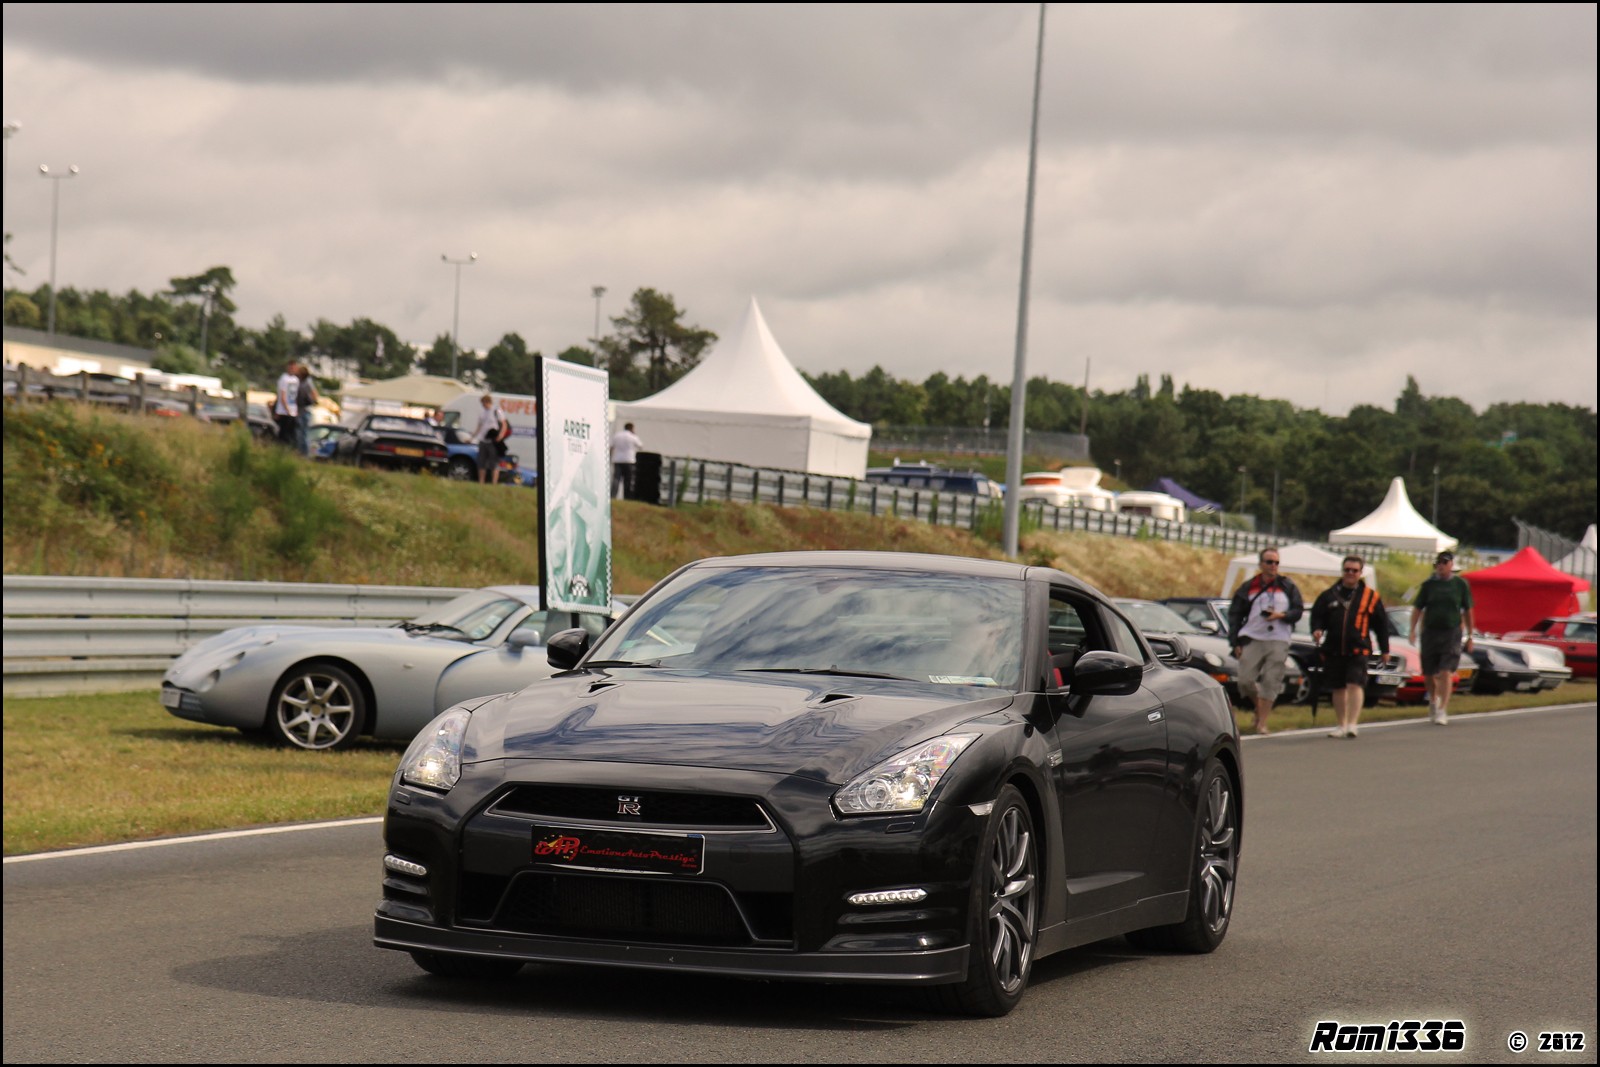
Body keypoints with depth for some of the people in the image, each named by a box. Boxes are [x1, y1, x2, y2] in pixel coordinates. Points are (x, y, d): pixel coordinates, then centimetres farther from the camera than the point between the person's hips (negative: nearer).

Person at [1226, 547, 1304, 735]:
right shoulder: (1248, 588, 9)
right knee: (1245, 680, -7)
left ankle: (1262, 723, -1)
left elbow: (1298, 611, 8)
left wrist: (1281, 615, -12)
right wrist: (1235, 642, 1)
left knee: (1271, 683, -6)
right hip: (1252, 640, 1)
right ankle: (1259, 705, 23)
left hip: (1278, 641, -1)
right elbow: (1234, 615, 9)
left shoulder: (1288, 587, 9)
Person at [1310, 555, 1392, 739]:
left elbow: (1381, 623, 9)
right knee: (1338, 689, 10)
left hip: (1358, 650, -3)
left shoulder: (1370, 597, 5)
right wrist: (1317, 629, -12)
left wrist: (1385, 648, 8)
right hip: (1333, 650, 3)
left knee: (1355, 685, -15)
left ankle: (1353, 724, -16)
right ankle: (1342, 725, 22)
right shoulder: (1329, 595, 9)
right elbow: (1317, 615, 11)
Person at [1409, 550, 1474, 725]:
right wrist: (1413, 630, -7)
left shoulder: (1461, 584, 4)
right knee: (1428, 673, 7)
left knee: (1446, 672, -13)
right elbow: (1418, 609, 5)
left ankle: (1442, 711, -13)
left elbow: (1468, 611, 10)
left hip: (1452, 633, -2)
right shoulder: (1429, 585, 5)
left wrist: (1469, 636, 10)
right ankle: (1433, 701, 35)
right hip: (1430, 631, 2)